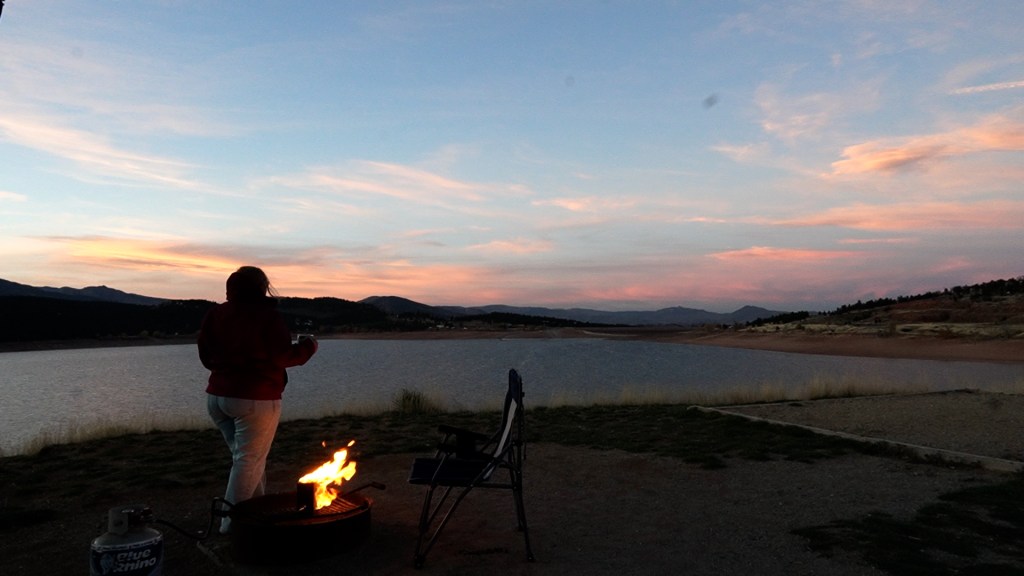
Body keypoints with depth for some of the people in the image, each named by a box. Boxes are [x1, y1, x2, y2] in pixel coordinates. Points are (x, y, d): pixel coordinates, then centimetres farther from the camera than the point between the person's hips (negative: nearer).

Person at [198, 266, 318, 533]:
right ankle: (233, 521, 3)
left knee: (245, 456, 18)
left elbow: (206, 357, 11)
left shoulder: (214, 314, 6)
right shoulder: (268, 316, -12)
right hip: (255, 399, -7)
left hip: (217, 396, 7)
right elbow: (282, 358, -12)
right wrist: (308, 346, 5)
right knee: (249, 461, 2)